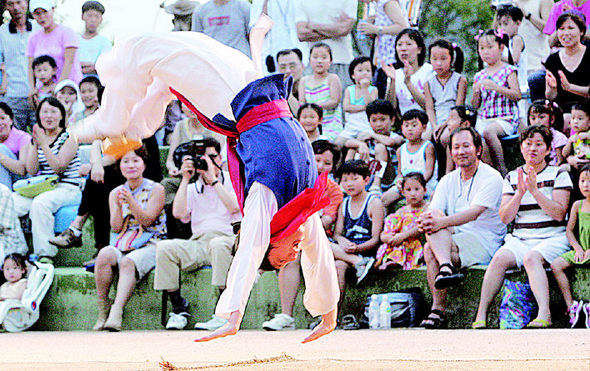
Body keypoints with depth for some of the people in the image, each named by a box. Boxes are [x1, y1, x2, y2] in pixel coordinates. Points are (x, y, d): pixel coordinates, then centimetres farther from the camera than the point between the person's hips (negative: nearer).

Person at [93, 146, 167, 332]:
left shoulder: (155, 189, 4)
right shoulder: (115, 193, 16)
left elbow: (147, 221, -6)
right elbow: (116, 228, 6)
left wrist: (131, 202, -20)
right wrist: (119, 206, -11)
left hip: (150, 245, -3)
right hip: (123, 245, 3)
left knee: (128, 262, -36)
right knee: (105, 254, -31)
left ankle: (116, 312, -50)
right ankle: (103, 309, -26)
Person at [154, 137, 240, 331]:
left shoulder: (231, 181, 11)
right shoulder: (192, 189, 20)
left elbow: (235, 208, -10)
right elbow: (178, 213, 2)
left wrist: (213, 179, -8)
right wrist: (185, 179, 3)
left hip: (228, 240, -4)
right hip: (198, 245, 4)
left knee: (218, 244, -40)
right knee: (164, 247, -23)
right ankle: (178, 308, -16)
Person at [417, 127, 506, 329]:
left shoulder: (491, 177, -3)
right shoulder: (448, 181, 16)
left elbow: (474, 212, -19)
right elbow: (432, 212, 3)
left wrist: (442, 222, -33)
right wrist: (424, 221, -23)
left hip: (484, 242, -5)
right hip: (454, 241, 5)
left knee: (431, 248, -28)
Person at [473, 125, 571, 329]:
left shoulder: (558, 175, 6)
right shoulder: (512, 178, 15)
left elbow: (559, 213, -7)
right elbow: (505, 218, 5)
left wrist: (535, 191, -16)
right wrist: (520, 192, -10)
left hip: (552, 238, -3)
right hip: (520, 239, 3)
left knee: (531, 258, -36)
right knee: (500, 258, -29)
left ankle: (544, 314, -52)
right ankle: (481, 316, -34)